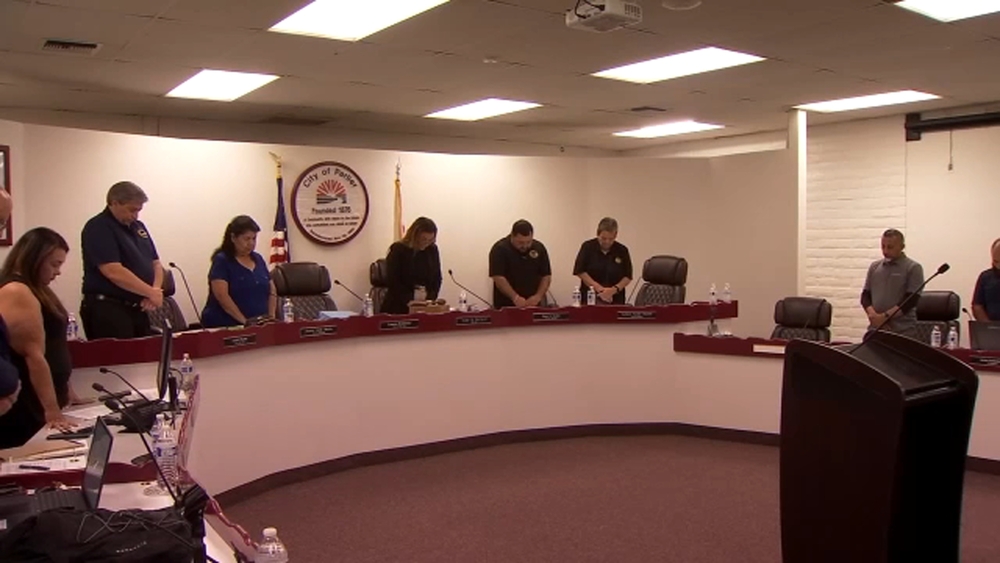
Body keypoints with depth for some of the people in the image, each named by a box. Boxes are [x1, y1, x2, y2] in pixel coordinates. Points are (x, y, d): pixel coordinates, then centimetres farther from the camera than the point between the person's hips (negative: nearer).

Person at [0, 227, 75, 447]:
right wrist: (52, 410, -24)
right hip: (25, 410, -10)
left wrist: (65, 393, 24)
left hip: (39, 404, 10)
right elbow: (34, 356, -22)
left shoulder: (36, 290, 15)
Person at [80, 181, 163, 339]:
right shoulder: (98, 228, -10)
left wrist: (156, 290, -5)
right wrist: (150, 292, -16)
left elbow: (155, 263, 15)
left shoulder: (138, 227, 15)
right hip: (107, 310, -8)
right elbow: (114, 272, -20)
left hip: (139, 308, 8)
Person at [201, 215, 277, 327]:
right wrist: (244, 321, -20)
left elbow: (272, 291, 16)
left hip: (257, 326, 5)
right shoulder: (221, 261, -4)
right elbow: (222, 296, -15)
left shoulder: (258, 259, 14)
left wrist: (271, 317, 1)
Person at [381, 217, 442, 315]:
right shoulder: (398, 250, -6)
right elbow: (393, 281, -12)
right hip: (398, 307, -3)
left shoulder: (432, 250, 4)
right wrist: (408, 302, -22)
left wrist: (430, 299, -8)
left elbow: (437, 278, 8)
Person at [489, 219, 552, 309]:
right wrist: (515, 297, -27)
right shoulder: (499, 249, -9)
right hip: (506, 306, -4)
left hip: (532, 306, 4)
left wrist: (538, 296, -11)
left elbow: (546, 276, 5)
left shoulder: (539, 248, 3)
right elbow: (498, 278, -17)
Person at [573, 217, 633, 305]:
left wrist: (615, 289, -13)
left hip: (615, 301, 1)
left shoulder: (622, 251, 3)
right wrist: (598, 287, -12)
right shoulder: (588, 247, -1)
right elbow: (580, 271, -3)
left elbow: (628, 276, 5)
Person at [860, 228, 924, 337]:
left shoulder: (913, 268, -1)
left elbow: (911, 300, -8)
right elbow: (865, 295, 12)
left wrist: (885, 316, -15)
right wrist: (872, 314, -8)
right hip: (875, 330, 4)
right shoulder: (874, 267, 13)